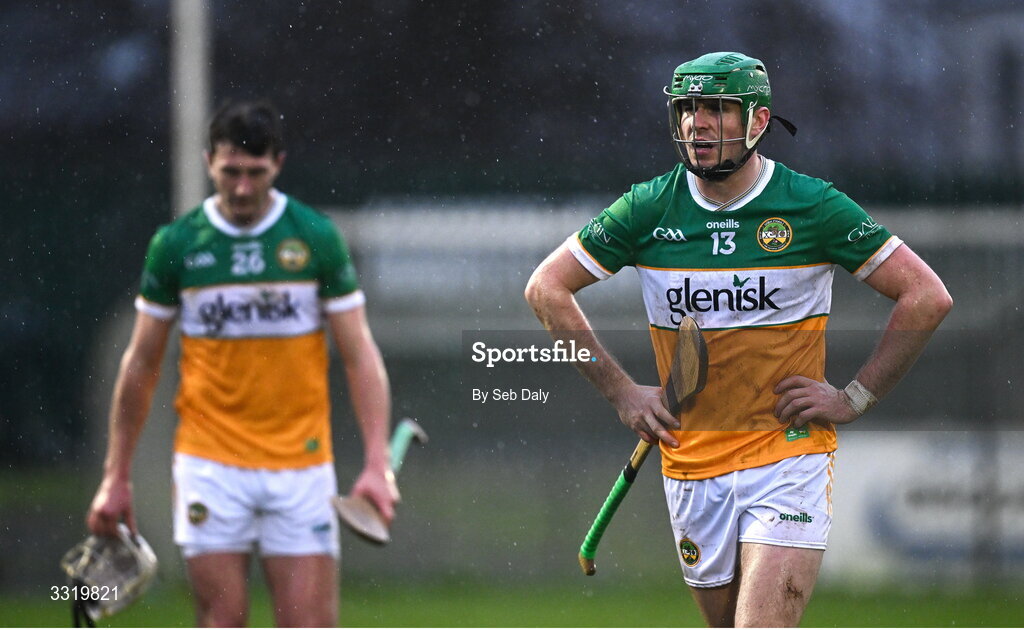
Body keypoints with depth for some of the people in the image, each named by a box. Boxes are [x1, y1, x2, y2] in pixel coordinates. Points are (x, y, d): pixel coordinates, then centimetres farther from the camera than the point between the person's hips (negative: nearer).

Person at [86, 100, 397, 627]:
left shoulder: (317, 238, 1)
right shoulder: (175, 244, 2)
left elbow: (359, 355, 1)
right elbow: (141, 364, 10)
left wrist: (377, 463, -10)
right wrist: (116, 475, 8)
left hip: (301, 463, 0)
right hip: (210, 465, 0)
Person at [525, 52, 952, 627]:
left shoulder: (815, 207, -6)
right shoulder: (649, 209, 0)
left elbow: (928, 298, -2)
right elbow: (547, 287, 9)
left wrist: (855, 399, -5)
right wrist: (620, 390, 3)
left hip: (790, 458, -4)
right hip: (690, 465, 4)